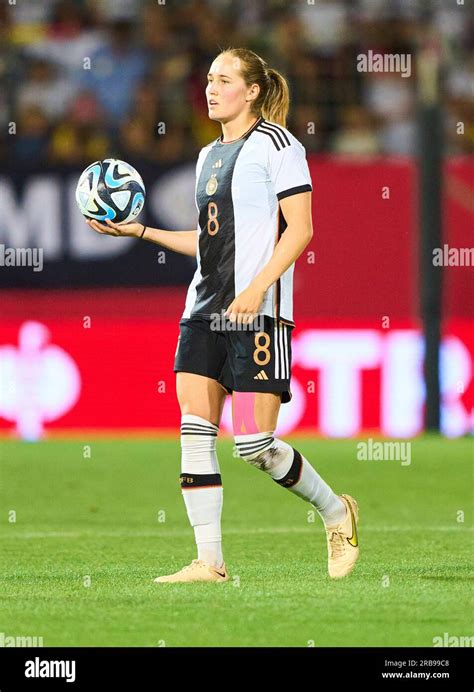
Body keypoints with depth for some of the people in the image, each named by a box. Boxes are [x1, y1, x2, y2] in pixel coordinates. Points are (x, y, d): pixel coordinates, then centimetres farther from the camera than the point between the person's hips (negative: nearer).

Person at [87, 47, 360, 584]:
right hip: (205, 308, 8)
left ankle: (335, 511, 15)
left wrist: (257, 289, -21)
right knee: (194, 432, -3)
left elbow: (299, 228, -11)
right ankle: (209, 561, -2)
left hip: (258, 311, -8)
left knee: (255, 446, -9)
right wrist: (141, 230, 17)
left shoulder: (274, 142, -5)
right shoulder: (209, 156, 19)